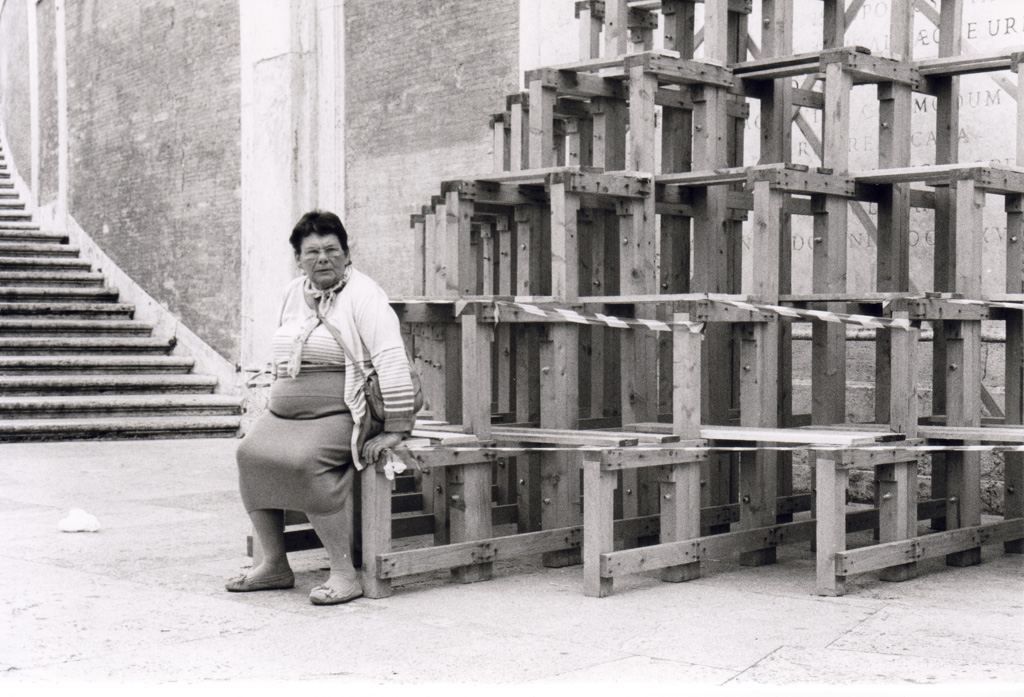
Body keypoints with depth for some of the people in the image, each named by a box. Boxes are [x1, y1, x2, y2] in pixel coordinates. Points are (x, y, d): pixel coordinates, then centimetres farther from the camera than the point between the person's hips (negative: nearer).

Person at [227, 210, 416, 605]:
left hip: (342, 413, -7)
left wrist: (396, 429, -21)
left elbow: (391, 360, -15)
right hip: (285, 412, 7)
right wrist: (280, 401, 21)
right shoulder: (293, 294, 15)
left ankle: (344, 573, -24)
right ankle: (274, 565, -7)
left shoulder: (362, 295, -7)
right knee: (251, 453, -18)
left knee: (304, 461, -32)